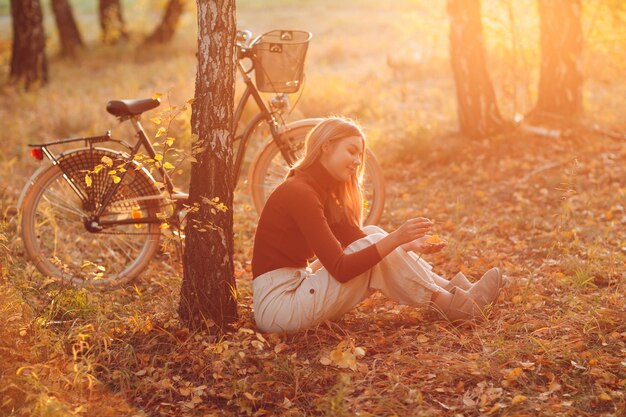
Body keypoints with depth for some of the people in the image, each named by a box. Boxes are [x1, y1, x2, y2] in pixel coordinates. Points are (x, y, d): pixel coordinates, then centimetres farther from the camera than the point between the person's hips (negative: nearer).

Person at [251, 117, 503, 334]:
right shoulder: (299, 192, -18)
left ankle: (450, 290, 4)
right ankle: (455, 306, -5)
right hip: (277, 301, -9)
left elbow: (357, 241, 7)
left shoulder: (321, 191, 12)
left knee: (374, 238, 2)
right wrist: (395, 239, -26)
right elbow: (341, 269, -24)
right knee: (374, 244, -14)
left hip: (296, 288, 9)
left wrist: (409, 247, -6)